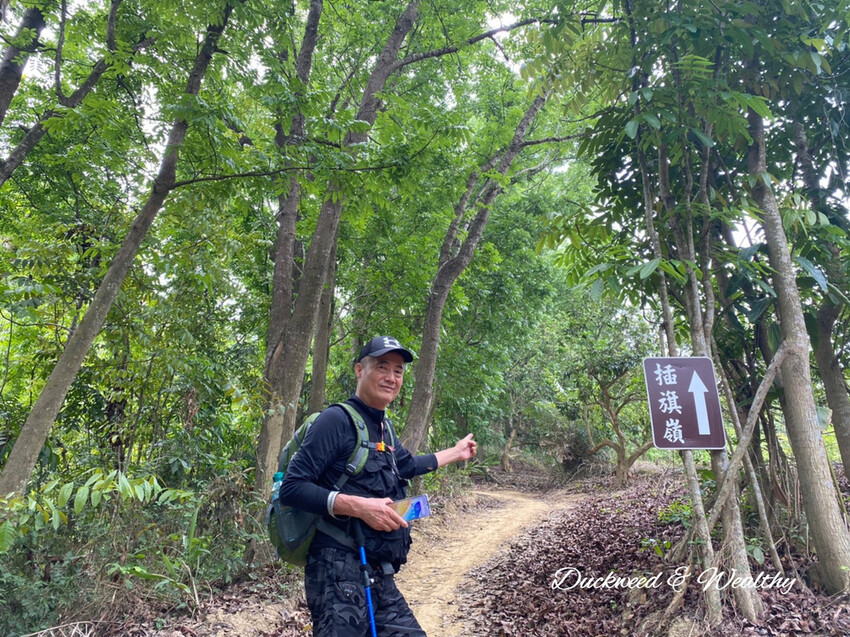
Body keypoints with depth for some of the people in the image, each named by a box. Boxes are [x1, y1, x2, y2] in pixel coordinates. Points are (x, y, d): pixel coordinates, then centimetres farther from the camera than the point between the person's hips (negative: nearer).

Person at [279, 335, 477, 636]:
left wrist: (456, 452, 41)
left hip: (379, 576, 8)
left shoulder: (382, 428, 12)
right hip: (339, 570, -8)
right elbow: (291, 487, -17)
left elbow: (408, 464, 31)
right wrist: (358, 505, -25)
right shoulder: (337, 419, -13)